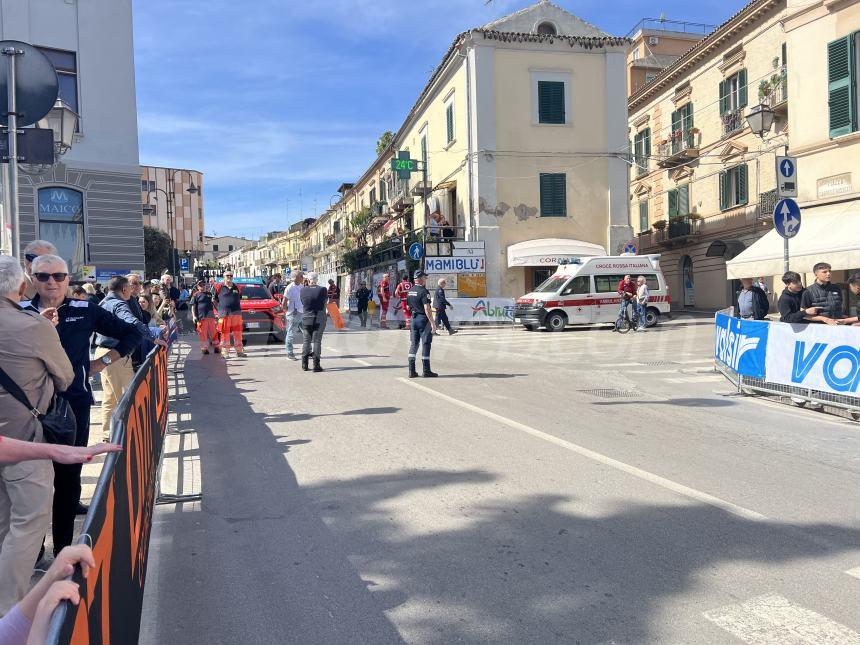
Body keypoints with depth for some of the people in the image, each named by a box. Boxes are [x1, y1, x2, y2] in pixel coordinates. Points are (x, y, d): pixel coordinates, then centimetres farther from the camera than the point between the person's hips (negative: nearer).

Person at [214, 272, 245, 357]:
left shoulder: (236, 288, 13)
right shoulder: (220, 287, 2)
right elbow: (215, 299, 7)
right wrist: (220, 308, 3)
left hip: (236, 313, 3)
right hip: (224, 314, -3)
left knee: (237, 332, 5)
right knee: (225, 333, -3)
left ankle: (239, 351, 11)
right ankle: (226, 352, 2)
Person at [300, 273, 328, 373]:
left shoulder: (303, 290, -7)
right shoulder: (322, 290, -12)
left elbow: (302, 302, 6)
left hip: (306, 319, 2)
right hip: (319, 320, -2)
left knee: (306, 341, 13)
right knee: (317, 341, 3)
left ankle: (304, 364, 15)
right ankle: (316, 365, 0)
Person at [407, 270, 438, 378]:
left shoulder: (410, 291, 10)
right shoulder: (424, 291, -15)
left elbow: (408, 307, 17)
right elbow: (427, 308, -21)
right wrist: (432, 323, -20)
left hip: (413, 318, 7)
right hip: (423, 318, -7)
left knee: (413, 344, 10)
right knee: (426, 344, -1)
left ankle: (411, 370, 8)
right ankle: (426, 371, 2)